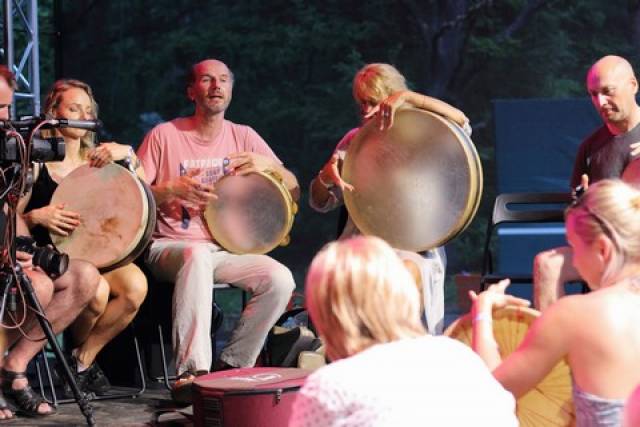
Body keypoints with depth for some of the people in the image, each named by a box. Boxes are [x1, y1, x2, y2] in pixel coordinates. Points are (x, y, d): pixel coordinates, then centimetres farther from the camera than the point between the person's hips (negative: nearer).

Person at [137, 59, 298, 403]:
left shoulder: (243, 137, 10)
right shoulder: (164, 135, 1)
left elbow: (293, 191, 8)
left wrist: (268, 165, -12)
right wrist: (172, 189, -18)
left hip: (226, 250, 4)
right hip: (170, 247, -4)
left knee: (280, 279, -23)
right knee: (198, 256, -39)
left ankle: (231, 366, -7)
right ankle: (191, 372, -38)